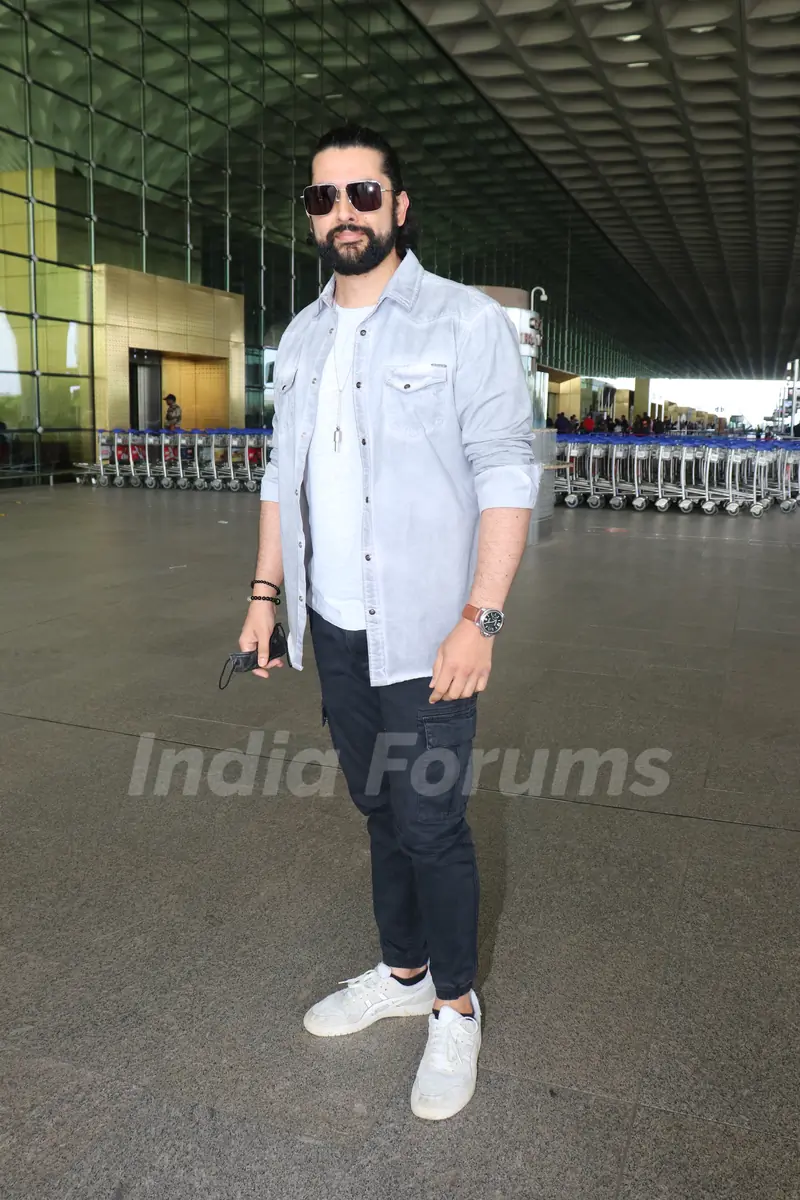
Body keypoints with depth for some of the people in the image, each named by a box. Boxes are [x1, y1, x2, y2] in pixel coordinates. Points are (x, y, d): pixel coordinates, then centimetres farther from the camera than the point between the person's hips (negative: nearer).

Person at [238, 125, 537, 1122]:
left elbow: (506, 476, -12)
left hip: (423, 634, -6)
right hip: (333, 629, 6)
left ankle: (456, 1007, 23)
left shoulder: (466, 322, -7)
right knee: (379, 811, 17)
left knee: (430, 824, 1)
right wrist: (268, 590, 11)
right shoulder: (301, 338, 12)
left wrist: (481, 618, -19)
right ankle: (401, 972, 36)